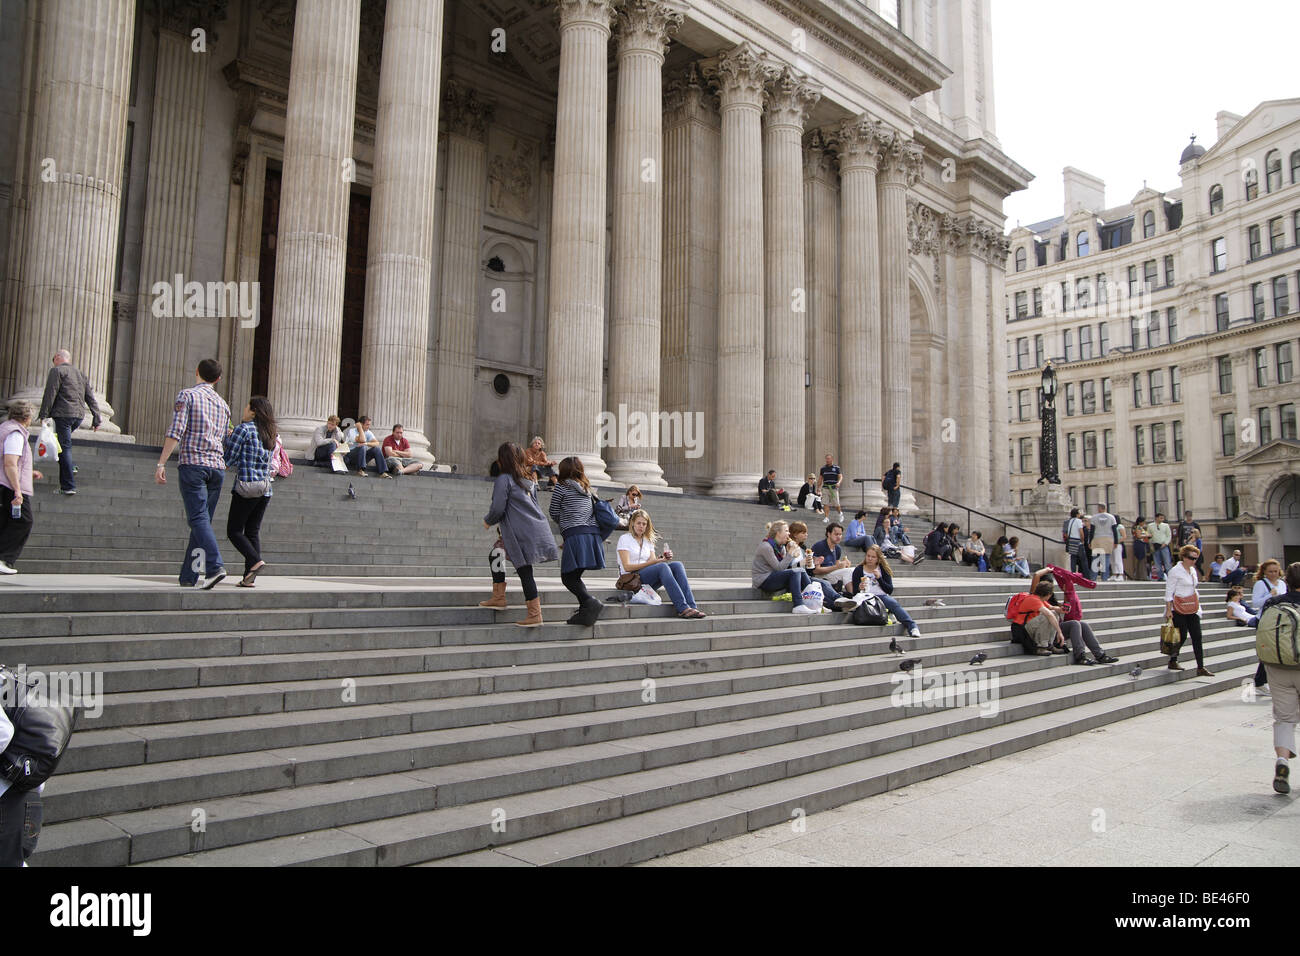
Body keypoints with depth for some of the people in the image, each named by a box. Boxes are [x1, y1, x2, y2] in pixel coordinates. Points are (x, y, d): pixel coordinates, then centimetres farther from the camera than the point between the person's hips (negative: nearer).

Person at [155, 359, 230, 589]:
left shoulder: (187, 395, 1)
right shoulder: (223, 404, 19)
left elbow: (176, 431, -10)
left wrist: (161, 463, -10)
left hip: (192, 463, -5)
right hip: (217, 466, 5)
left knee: (199, 518, -11)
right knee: (203, 520, 8)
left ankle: (215, 566, -26)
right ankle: (189, 575, 10)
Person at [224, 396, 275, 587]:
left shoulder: (243, 429, -8)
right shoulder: (268, 433, 13)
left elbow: (229, 459, -9)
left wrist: (227, 438, 9)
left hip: (246, 487, -7)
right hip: (266, 488, 7)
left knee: (234, 530, 2)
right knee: (253, 531, 8)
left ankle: (255, 561, -17)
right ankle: (249, 577, 3)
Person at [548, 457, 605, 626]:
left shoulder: (561, 486, 4)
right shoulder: (587, 488, 21)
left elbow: (554, 513, 7)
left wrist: (563, 524, 27)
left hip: (575, 534, -7)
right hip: (593, 533, 7)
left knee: (568, 577, -7)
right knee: (575, 576, 14)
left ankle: (590, 602, -27)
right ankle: (585, 611, 7)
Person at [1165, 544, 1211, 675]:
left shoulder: (1193, 570, 13)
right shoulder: (1175, 571, -10)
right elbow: (1169, 592, -12)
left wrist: (1197, 605, 16)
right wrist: (1168, 610, -16)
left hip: (1192, 609, 7)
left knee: (1197, 636, 0)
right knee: (1182, 636, -4)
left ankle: (1201, 668, 0)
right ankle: (1173, 661, 15)